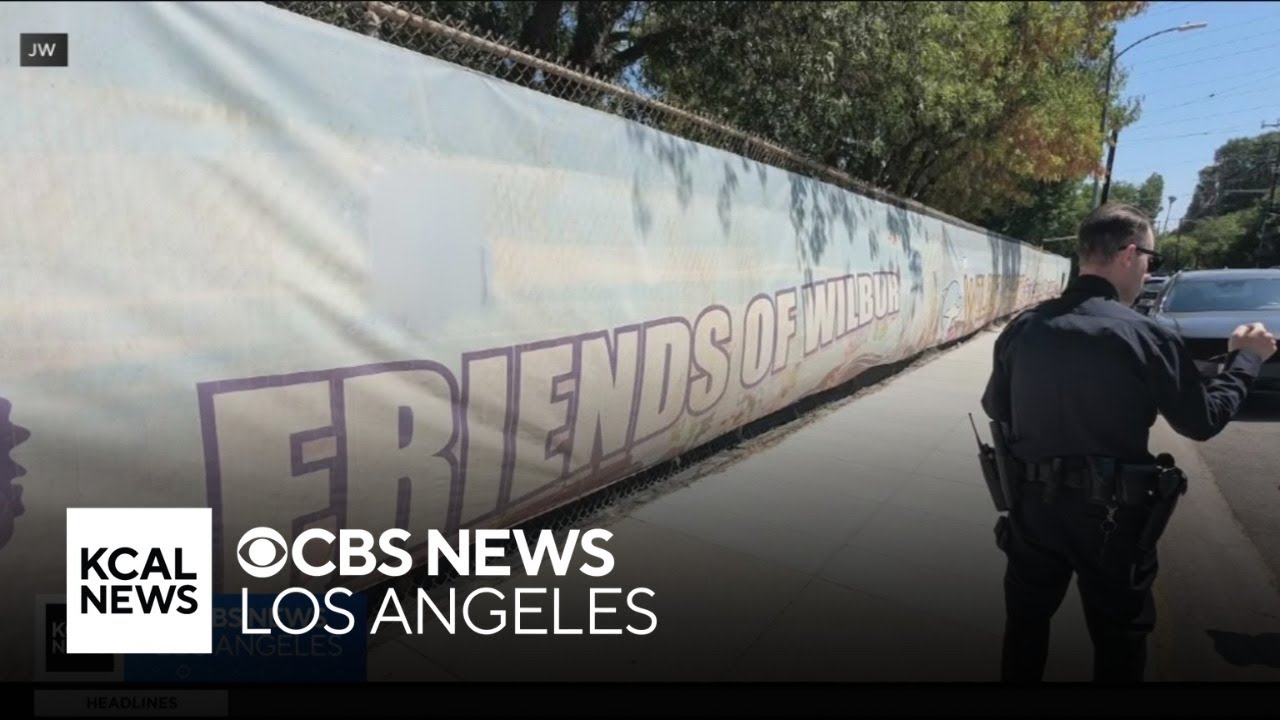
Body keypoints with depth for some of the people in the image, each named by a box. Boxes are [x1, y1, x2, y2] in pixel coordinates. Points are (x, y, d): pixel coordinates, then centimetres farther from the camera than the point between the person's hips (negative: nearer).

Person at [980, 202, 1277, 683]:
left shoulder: (1021, 329, -5)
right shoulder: (1148, 337, -16)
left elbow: (995, 408, 7)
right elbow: (1203, 421, -3)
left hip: (1032, 503, 3)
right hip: (1109, 514, -3)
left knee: (1025, 623, 21)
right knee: (1119, 641, 18)